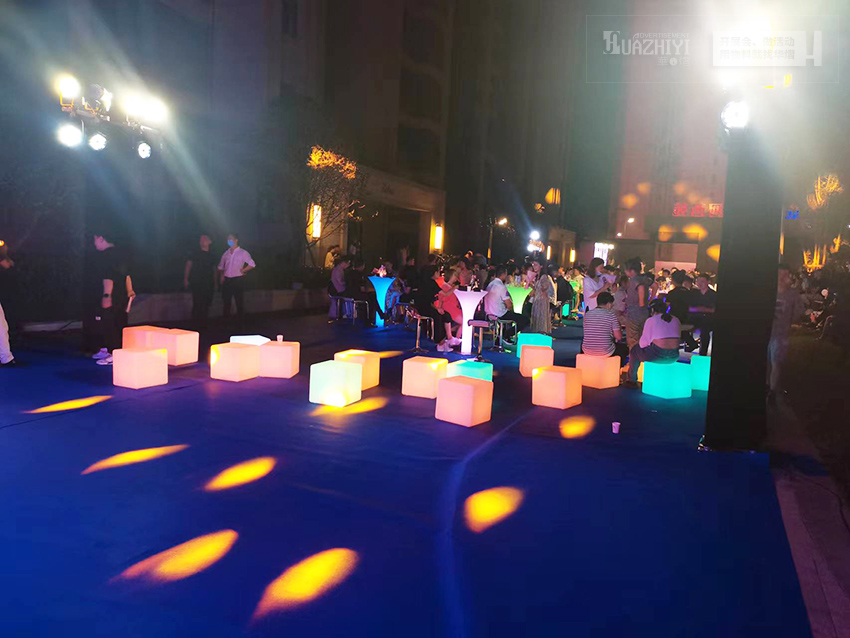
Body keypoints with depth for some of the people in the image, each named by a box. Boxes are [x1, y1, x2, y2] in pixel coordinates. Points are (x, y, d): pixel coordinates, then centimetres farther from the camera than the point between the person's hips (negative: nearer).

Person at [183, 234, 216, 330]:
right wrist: (186, 279, -9)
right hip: (197, 283, -5)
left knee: (206, 305, 4)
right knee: (197, 304, -9)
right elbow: (188, 265, 0)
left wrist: (214, 283, 16)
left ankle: (203, 324, 14)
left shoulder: (211, 255, 16)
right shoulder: (195, 253, 3)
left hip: (208, 285, 5)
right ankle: (196, 325, -3)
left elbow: (214, 269, 20)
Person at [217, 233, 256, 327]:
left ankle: (240, 323, 6)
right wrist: (222, 276, 6)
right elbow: (220, 266, 20)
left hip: (238, 280, -5)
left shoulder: (243, 253, -2)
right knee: (226, 302, 9)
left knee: (240, 302, -1)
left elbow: (252, 265, -5)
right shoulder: (226, 253, 12)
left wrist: (242, 270, -6)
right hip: (227, 281, 5)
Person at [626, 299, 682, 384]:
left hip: (657, 356, -6)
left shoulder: (651, 320, -5)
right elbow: (678, 339, 18)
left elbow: (643, 343, -4)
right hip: (674, 357, 6)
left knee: (634, 350, 19)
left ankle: (632, 381, 27)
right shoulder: (676, 320, 12)